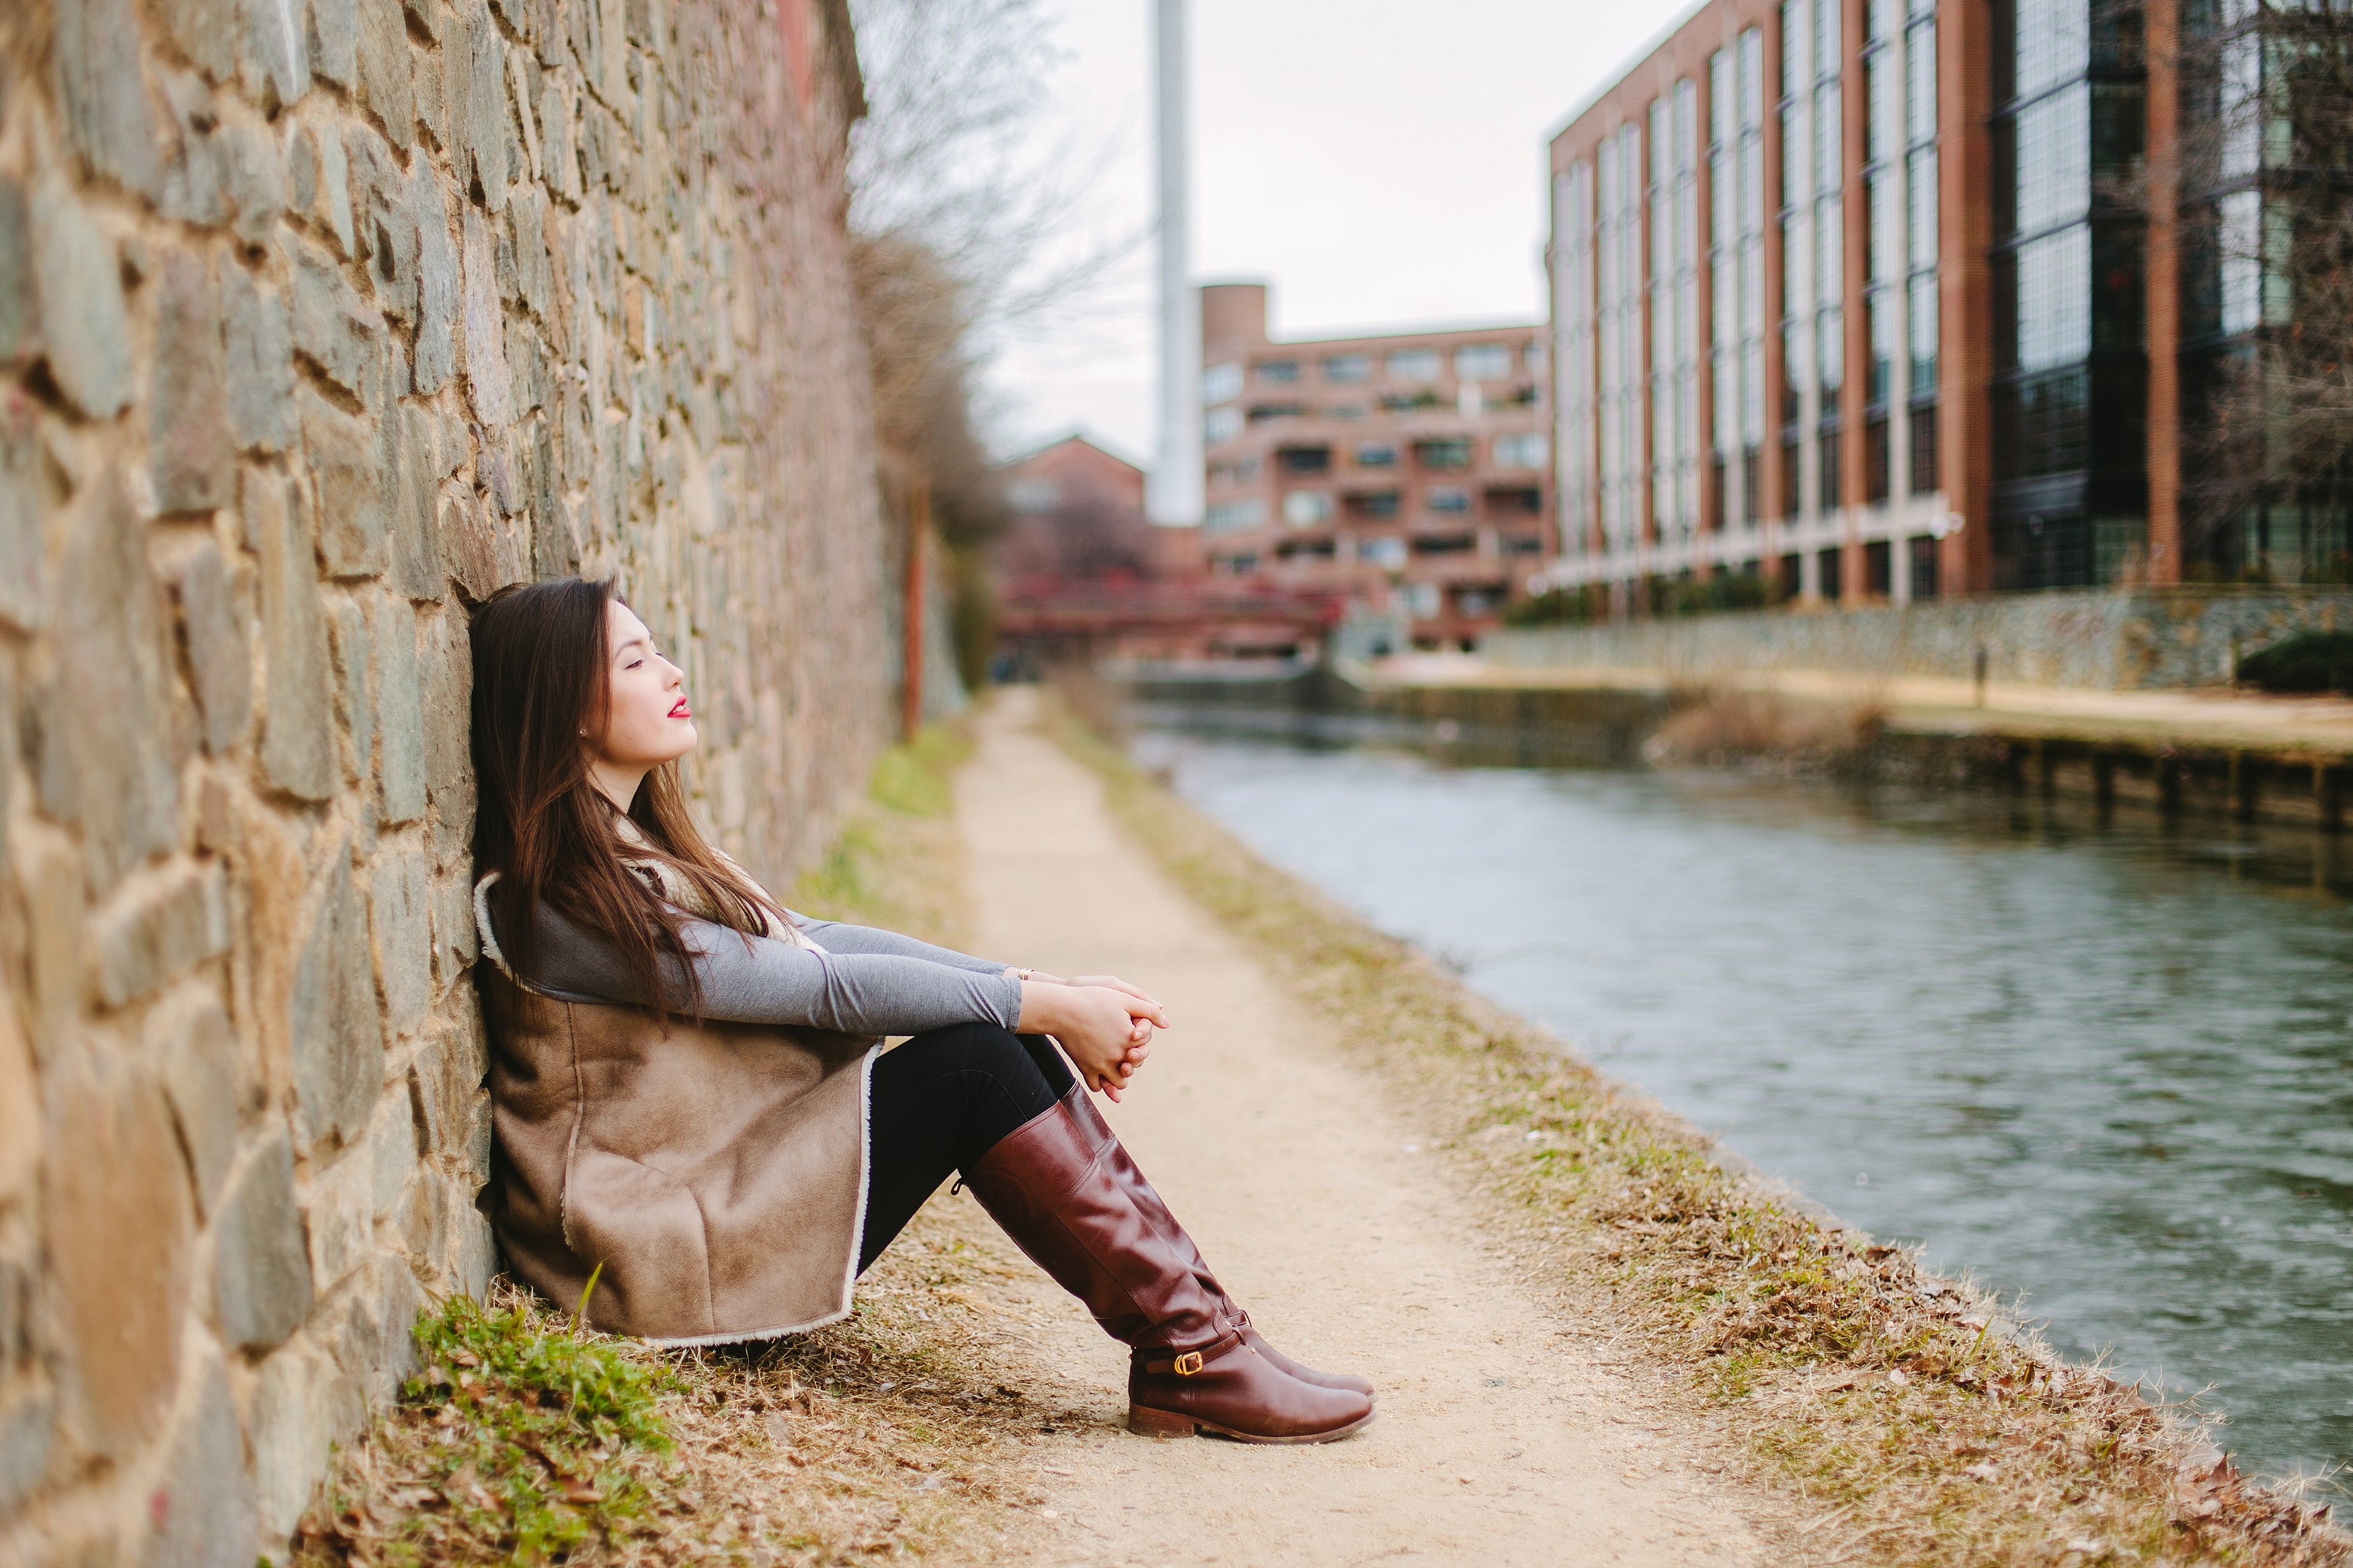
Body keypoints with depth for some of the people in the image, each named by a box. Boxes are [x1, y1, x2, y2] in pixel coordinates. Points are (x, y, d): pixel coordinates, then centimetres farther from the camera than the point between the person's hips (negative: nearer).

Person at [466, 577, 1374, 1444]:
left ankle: (1187, 1317, -10)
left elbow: (816, 939, 8)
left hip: (736, 1185, 9)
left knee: (1000, 1030, -6)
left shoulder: (637, 847, 14)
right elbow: (824, 986, -19)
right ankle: (1191, 1356, -16)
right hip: (671, 1246, -9)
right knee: (973, 1062, -19)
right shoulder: (562, 900, -17)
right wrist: (1045, 1007, -14)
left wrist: (1048, 993, -2)